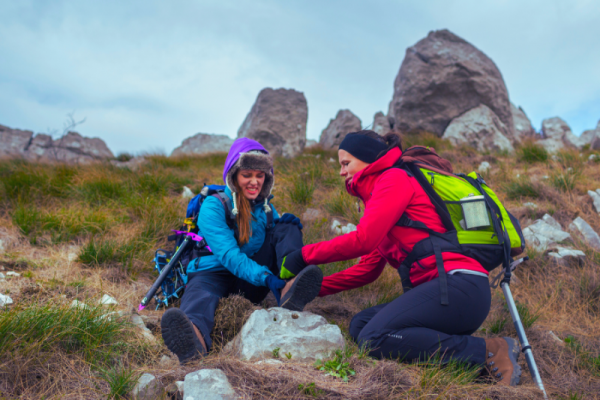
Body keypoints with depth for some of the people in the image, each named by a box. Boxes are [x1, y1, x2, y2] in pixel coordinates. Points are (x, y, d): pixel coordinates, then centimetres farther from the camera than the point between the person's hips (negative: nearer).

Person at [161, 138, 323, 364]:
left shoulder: (265, 207, 11)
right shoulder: (213, 206, -8)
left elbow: (280, 242, 10)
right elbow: (228, 254, -22)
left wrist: (288, 229, -14)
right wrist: (265, 277, -38)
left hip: (252, 284, 4)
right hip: (216, 273, -4)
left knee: (287, 227, -10)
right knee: (201, 292, -39)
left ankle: (291, 290, -37)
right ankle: (195, 336, -75)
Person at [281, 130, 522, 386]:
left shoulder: (395, 178, -3)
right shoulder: (376, 196, 25)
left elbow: (363, 240, -16)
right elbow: (368, 269, 19)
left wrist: (304, 255, -5)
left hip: (460, 287, -10)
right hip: (439, 288, 10)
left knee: (374, 337, -21)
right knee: (360, 325, 1)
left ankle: (487, 352, -13)